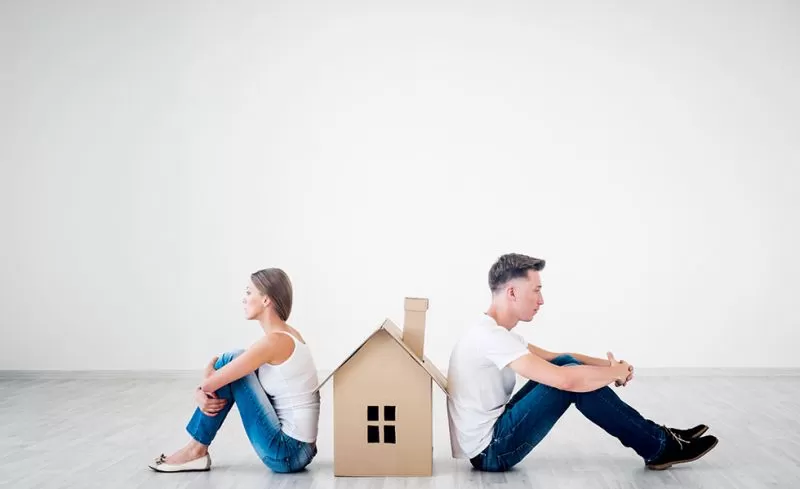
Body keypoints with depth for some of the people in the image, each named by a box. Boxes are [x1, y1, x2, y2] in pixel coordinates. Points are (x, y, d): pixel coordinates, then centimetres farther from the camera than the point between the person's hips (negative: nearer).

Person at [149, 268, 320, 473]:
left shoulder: (274, 340, -19)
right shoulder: (286, 335, 10)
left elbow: (210, 383, -16)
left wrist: (207, 379, 7)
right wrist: (202, 394, -3)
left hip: (286, 453, -9)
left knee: (229, 362, -7)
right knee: (232, 367, 10)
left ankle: (197, 450, 6)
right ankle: (197, 448, 14)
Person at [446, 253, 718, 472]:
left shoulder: (492, 332, 10)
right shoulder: (491, 337, -23)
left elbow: (557, 359, 18)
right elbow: (566, 379, -30)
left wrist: (608, 365, 3)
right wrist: (616, 372, -11)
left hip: (492, 435, 10)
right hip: (490, 451, -10)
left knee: (568, 364, 4)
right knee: (572, 378, -16)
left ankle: (655, 437, 9)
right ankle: (659, 447, -1)